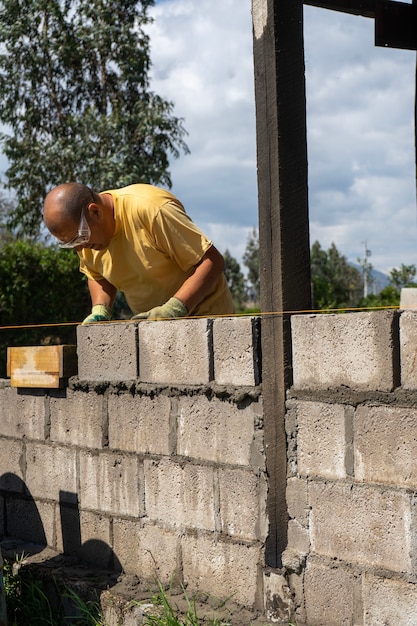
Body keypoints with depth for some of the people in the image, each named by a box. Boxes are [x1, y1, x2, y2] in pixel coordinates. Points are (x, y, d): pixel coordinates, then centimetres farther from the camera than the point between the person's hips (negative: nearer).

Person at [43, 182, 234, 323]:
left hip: (202, 316, -6)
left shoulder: (150, 210, -25)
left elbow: (213, 261, -23)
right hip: (153, 326, 6)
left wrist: (173, 309, -33)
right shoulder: (84, 231, -3)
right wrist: (100, 311, -3)